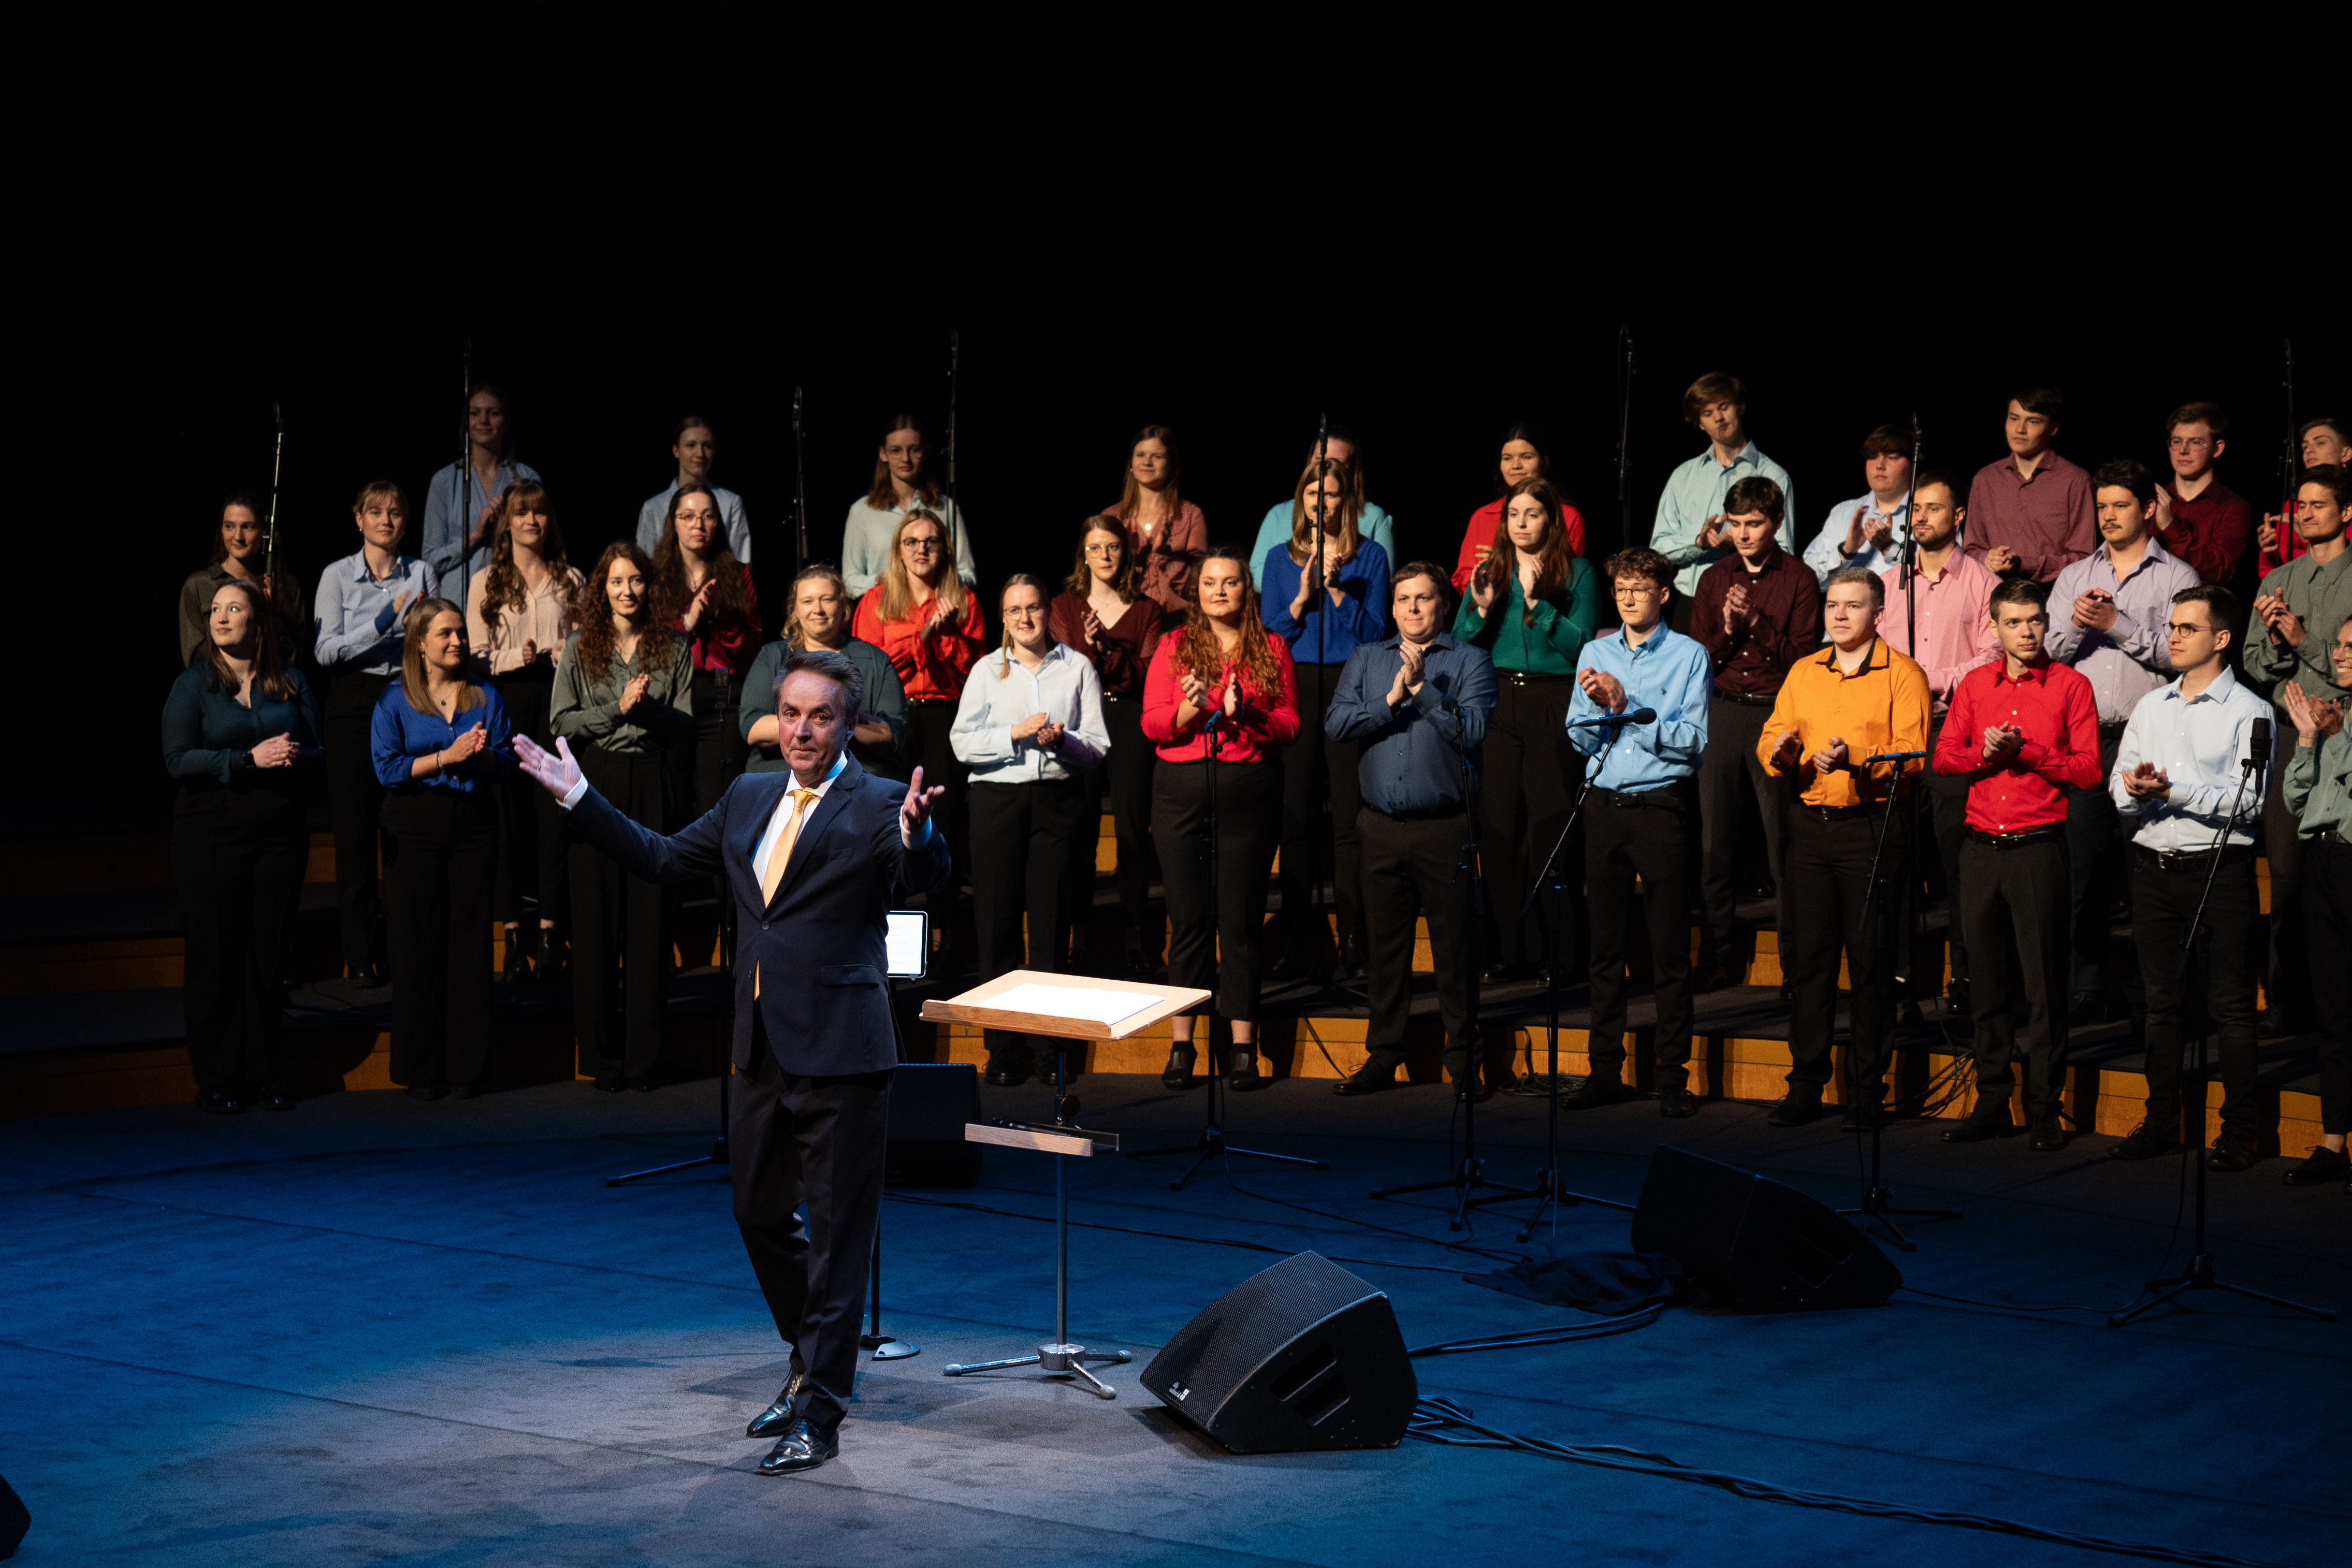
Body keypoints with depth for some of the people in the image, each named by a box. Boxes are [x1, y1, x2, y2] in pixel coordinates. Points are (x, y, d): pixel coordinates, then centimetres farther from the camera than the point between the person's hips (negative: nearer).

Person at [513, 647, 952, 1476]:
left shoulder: (877, 805, -8)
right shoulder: (749, 798, 13)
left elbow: (926, 877, -26)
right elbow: (661, 859, 21)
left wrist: (916, 833, -47)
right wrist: (579, 798, 16)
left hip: (839, 1053, -7)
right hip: (762, 1050, 7)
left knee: (837, 1231, 0)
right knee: (759, 1215, 18)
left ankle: (820, 1416, 7)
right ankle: (814, 1363, 38)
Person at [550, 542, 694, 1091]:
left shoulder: (672, 649, 8)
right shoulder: (580, 648, 7)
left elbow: (686, 727, 5)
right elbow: (561, 722, 0)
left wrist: (649, 708, -14)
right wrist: (617, 708, -11)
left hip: (652, 784, 0)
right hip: (597, 783, 0)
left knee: (650, 919, -1)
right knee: (596, 918, 0)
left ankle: (644, 1055, 6)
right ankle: (602, 1053, 7)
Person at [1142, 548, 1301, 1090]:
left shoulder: (1271, 649, 7)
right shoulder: (1174, 646, 9)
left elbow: (1291, 725, 2)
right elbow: (1151, 723, 3)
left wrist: (1245, 713, -16)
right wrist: (1188, 711, -17)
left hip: (1250, 789, -1)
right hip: (1182, 788, 1)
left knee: (1241, 919, 1)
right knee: (1188, 917, 2)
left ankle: (1244, 1047, 6)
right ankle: (1181, 1045, 7)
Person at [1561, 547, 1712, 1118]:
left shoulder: (1689, 656, 0)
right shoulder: (1595, 653, 12)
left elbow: (1693, 740, -10)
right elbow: (1580, 740, 9)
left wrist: (1628, 707, -16)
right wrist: (1597, 705, -11)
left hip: (1661, 807, -4)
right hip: (1604, 807, 4)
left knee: (1670, 951, -2)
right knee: (1605, 946, 7)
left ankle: (1673, 1076, 3)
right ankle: (1606, 1071, 14)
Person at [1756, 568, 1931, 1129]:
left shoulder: (1903, 674, -2)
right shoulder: (1803, 672, 15)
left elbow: (1911, 755, -11)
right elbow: (1770, 740, 13)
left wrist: (1855, 758, -27)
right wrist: (1781, 751, -10)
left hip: (1873, 827, -5)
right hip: (1810, 824, 5)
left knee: (1871, 960, -2)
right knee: (1808, 955, 6)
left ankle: (1868, 1089, 5)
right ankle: (1806, 1085, 13)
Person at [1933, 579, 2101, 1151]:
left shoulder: (2070, 686, 0)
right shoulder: (1975, 685, 11)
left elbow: (2088, 770, -6)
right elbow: (1942, 756, 9)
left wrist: (2024, 750, -15)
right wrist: (1984, 752, -10)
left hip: (2038, 847, -4)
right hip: (1981, 847, 4)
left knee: (2044, 984, -2)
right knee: (1988, 980, 8)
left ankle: (2045, 1109, 4)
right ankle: (1992, 1100, 15)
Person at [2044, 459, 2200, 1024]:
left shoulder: (2177, 577, 5)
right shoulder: (2074, 576, 17)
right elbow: (2048, 654, 11)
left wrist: (2118, 623, -12)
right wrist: (2075, 624, -8)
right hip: (2083, 739, 3)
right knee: (2084, 866, 2)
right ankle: (2085, 992, 7)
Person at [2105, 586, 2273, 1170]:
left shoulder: (2248, 712, -3)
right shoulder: (2151, 706, 15)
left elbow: (2251, 799, -13)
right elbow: (2120, 788, 11)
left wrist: (2174, 790, -18)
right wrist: (2137, 789, -11)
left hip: (2220, 868, -5)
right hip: (2154, 865, 5)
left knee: (2230, 1004, -3)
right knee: (2161, 1000, 9)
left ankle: (2240, 1128, 3)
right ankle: (2161, 1121, 17)